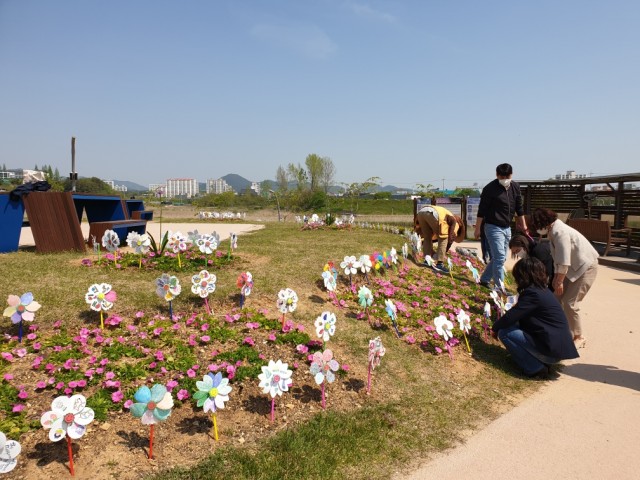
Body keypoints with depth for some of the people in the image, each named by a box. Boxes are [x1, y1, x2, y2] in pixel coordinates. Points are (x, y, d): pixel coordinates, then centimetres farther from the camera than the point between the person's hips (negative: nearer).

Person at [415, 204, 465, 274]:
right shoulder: (454, 222, 23)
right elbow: (450, 239, 11)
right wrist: (444, 254, 16)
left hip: (421, 212, 7)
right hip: (433, 213, -7)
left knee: (427, 238, 23)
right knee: (443, 239, 7)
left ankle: (427, 261, 20)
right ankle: (439, 263, 2)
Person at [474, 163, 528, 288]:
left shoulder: (515, 187, 6)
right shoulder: (490, 188, -13)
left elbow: (519, 208, 16)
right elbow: (482, 210, -10)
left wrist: (523, 225, 18)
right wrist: (478, 229, -9)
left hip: (507, 228, 7)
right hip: (493, 227, -7)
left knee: (499, 258, 13)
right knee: (499, 258, -12)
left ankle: (484, 280, 27)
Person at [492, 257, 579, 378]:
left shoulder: (532, 293, -18)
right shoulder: (543, 290, 12)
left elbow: (509, 318, -18)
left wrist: (495, 327, 1)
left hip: (552, 350, -10)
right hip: (559, 347, 10)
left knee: (504, 332, -10)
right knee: (516, 327, 19)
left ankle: (535, 368, -5)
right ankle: (542, 363, 11)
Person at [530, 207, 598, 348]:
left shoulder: (560, 232, -26)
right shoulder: (553, 231, 3)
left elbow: (564, 261, -25)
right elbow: (557, 259, 8)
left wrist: (560, 281, -16)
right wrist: (556, 278, 7)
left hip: (586, 267, -9)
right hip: (574, 267, 9)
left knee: (570, 303, -9)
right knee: (558, 297, 9)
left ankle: (579, 337, 6)